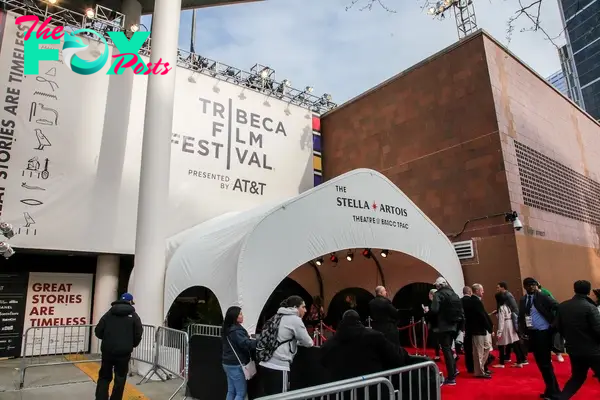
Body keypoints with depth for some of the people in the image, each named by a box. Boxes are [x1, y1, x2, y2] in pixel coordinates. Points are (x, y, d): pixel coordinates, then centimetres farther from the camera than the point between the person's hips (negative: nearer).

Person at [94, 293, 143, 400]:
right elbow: (138, 335, -5)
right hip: (124, 352, -2)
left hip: (107, 351, 2)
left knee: (104, 377, 16)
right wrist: (132, 345, 15)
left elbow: (98, 331, 3)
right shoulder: (133, 315, 1)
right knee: (120, 380, 11)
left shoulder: (109, 313, 7)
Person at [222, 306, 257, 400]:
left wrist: (246, 336, 15)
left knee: (231, 391, 15)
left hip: (228, 363, 9)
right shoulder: (236, 330, -21)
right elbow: (246, 344, -29)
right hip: (236, 365, -9)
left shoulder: (226, 329, 10)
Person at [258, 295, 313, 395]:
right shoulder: (295, 319, -5)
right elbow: (308, 342, -1)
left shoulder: (278, 317, 18)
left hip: (265, 364, 8)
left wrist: (296, 341, 23)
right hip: (278, 366, -8)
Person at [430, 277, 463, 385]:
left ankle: (451, 378, 2)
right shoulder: (454, 294, 11)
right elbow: (461, 312, 11)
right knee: (448, 348, 23)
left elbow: (434, 310, -23)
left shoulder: (438, 294, -10)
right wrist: (461, 326, 16)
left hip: (444, 327, -7)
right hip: (454, 326, 7)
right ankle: (454, 369, 28)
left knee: (446, 350, -1)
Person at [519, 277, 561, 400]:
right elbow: (521, 317, 12)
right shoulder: (523, 300, 8)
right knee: (540, 363, 13)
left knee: (545, 363, -3)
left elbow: (558, 307, -14)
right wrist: (523, 331, 1)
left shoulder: (542, 297, -8)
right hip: (532, 333, 6)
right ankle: (550, 389, 28)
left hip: (543, 332, -6)